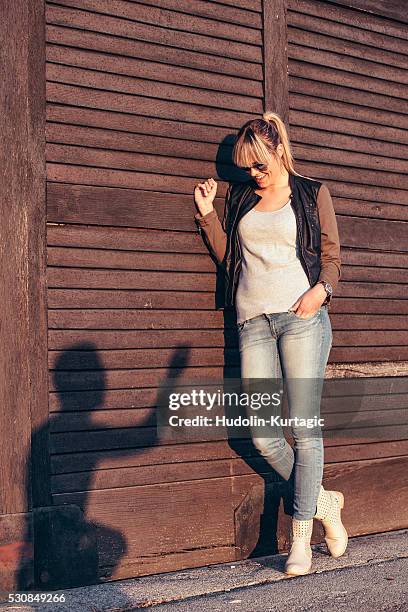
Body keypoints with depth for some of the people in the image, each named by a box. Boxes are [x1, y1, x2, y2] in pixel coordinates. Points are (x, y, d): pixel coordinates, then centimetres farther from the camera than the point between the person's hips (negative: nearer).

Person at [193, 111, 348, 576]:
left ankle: (300, 540, 4)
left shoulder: (313, 194, 11)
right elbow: (227, 257, 20)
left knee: (305, 428, -6)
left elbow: (331, 256, 9)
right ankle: (323, 501, 18)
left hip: (301, 316, -3)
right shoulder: (240, 197, 20)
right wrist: (206, 213, 10)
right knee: (263, 436, -4)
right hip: (253, 321, 3)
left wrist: (321, 289, -11)